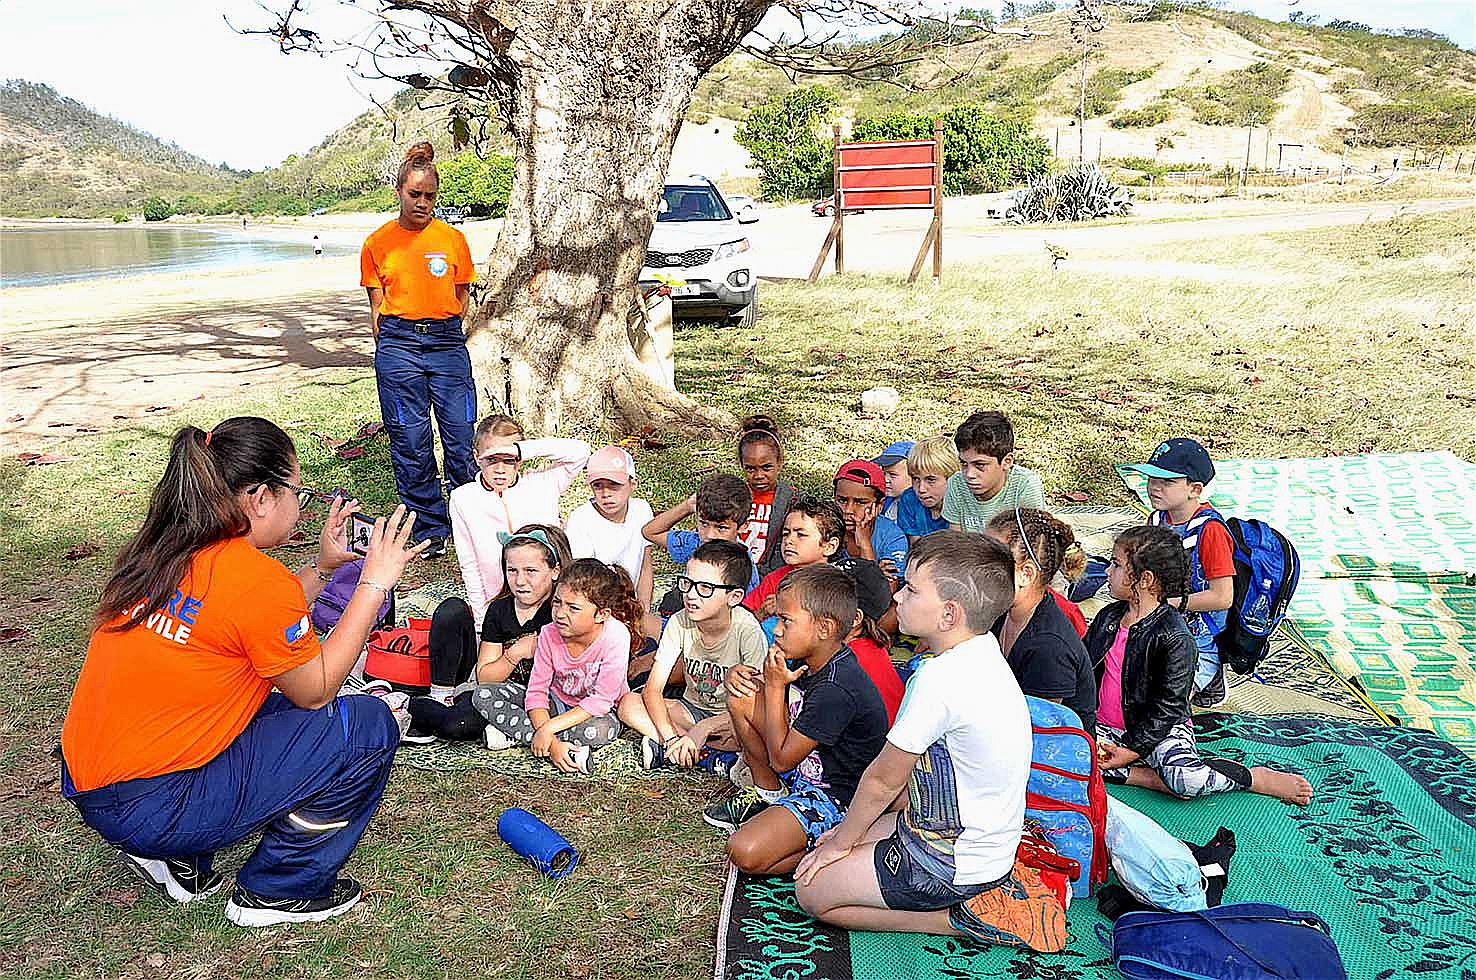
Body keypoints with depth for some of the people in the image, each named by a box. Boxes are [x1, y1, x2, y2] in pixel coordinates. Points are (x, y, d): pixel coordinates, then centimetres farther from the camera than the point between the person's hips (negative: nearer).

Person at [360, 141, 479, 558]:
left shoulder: (453, 239, 6)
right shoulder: (378, 243, 6)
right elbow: (377, 305, 10)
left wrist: (445, 333, 6)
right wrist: (388, 351, 3)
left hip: (447, 341, 0)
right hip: (398, 343, 0)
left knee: (460, 435, -2)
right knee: (411, 442, 0)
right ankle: (431, 529, 11)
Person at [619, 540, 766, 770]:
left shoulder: (747, 631, -23)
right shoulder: (679, 623, -12)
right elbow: (653, 689, -15)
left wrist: (700, 730, -35)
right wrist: (671, 737, -31)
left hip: (731, 718, -3)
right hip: (693, 708, 3)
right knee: (628, 704, -19)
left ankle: (665, 749, -23)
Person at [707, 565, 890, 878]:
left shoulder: (837, 689, -30)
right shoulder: (808, 660, -2)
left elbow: (781, 759, -22)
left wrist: (775, 686, -17)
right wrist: (740, 675, -3)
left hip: (836, 796, -10)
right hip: (808, 767, 10)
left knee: (744, 853, -29)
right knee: (741, 697, 5)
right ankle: (769, 796, 15)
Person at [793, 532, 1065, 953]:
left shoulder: (940, 677, -29)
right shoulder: (985, 660, 0)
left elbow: (882, 780, -17)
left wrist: (842, 841, 1)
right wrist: (852, 828, 14)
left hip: (953, 865, -9)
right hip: (987, 844, 9)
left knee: (811, 890, 1)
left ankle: (962, 919, -2)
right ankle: (990, 888, 11)